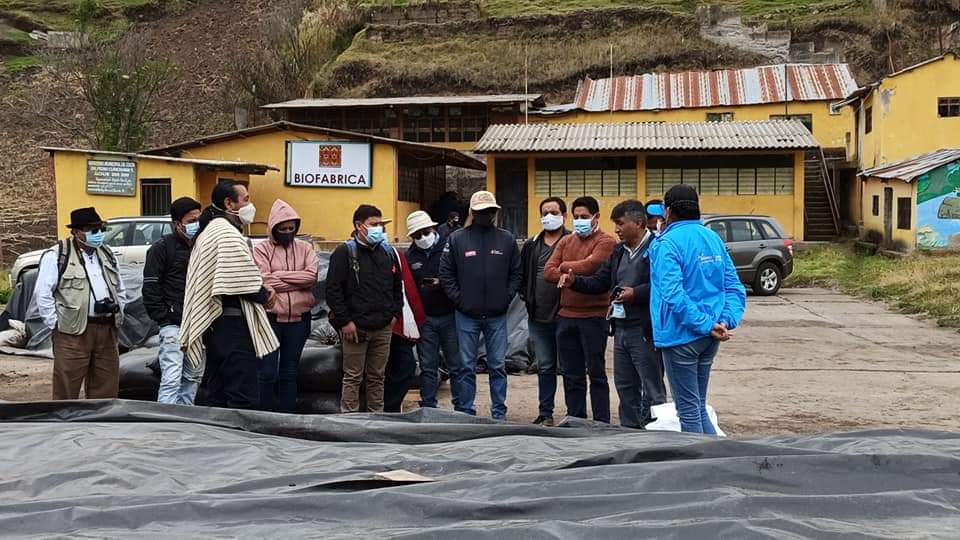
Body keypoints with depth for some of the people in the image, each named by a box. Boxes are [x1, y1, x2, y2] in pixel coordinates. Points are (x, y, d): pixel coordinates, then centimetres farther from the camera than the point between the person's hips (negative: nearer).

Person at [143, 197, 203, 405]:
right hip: (173, 325, -6)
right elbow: (150, 288, -7)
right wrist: (163, 317, -12)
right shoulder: (162, 248, -4)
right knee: (171, 379, -12)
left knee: (193, 377, 13)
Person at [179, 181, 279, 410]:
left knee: (217, 396, 14)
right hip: (232, 322, -11)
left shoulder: (209, 231, 20)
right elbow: (243, 280, -22)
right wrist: (265, 296, -5)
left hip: (213, 321, 11)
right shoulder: (227, 233, -13)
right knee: (244, 398, -10)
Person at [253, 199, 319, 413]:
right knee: (267, 372, -3)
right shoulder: (261, 249, -2)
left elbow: (311, 275, -10)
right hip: (271, 317, -3)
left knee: (290, 371, 12)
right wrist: (296, 281, -9)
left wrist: (279, 277, -11)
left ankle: (287, 415, 21)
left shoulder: (305, 248, 7)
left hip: (299, 318, 3)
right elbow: (264, 282, -15)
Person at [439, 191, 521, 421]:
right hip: (467, 315, -1)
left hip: (497, 315, 1)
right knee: (467, 367, 6)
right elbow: (446, 274, 0)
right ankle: (465, 412, 15)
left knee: (498, 366, 7)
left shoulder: (506, 239, 4)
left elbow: (515, 273, 8)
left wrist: (507, 298, -3)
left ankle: (499, 413, 17)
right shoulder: (457, 239, -1)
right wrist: (459, 299, -7)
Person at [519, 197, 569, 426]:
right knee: (544, 366, 12)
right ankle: (545, 413, 20)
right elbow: (521, 274, 19)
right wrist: (527, 296, 8)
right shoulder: (531, 246, 12)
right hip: (538, 317, 5)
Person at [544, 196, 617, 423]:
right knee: (571, 374, 11)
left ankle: (602, 423, 7)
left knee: (596, 372, 1)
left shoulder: (605, 241, -5)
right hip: (566, 315, 6)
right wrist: (567, 276, -12)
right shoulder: (566, 241, 15)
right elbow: (548, 271, 6)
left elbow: (589, 265, -20)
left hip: (593, 316, -6)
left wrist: (565, 266, -2)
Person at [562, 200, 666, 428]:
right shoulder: (619, 251, 17)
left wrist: (636, 293, -23)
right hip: (621, 328, 9)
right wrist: (575, 281, 4)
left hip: (645, 331, -9)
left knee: (652, 388, -1)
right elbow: (601, 281, 18)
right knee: (625, 387, 16)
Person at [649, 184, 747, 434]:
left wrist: (707, 325, -21)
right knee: (699, 406, 18)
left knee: (689, 410, 3)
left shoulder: (667, 243, -14)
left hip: (682, 336, -7)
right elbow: (735, 287, 6)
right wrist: (727, 321, -5)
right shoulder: (713, 238, 9)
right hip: (710, 339, 7)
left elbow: (673, 294, -25)